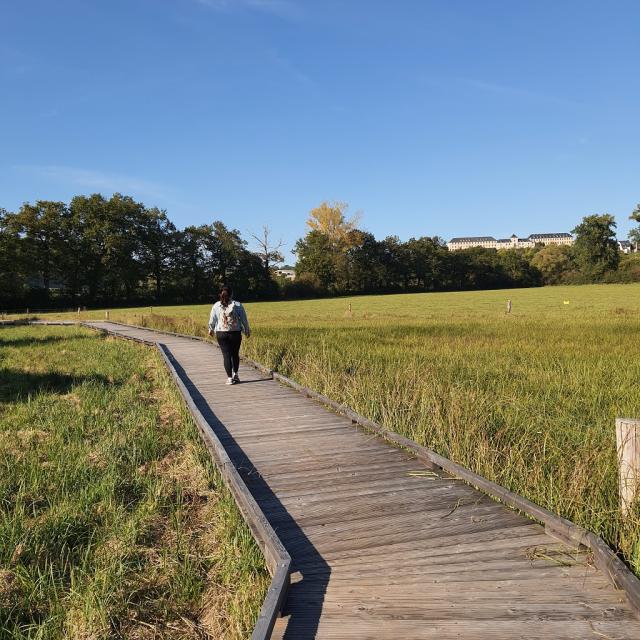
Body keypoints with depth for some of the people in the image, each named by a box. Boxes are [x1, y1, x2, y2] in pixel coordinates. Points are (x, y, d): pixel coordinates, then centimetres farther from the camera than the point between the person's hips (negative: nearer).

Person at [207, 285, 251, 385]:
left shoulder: (216, 306, -2)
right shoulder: (237, 305, -4)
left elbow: (212, 320, 7)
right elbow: (244, 319, 0)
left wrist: (211, 330, 25)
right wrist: (247, 331, 14)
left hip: (221, 334, 0)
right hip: (235, 333, 0)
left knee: (226, 355, 3)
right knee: (235, 354, 16)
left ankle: (229, 378, 1)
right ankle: (235, 373, 11)